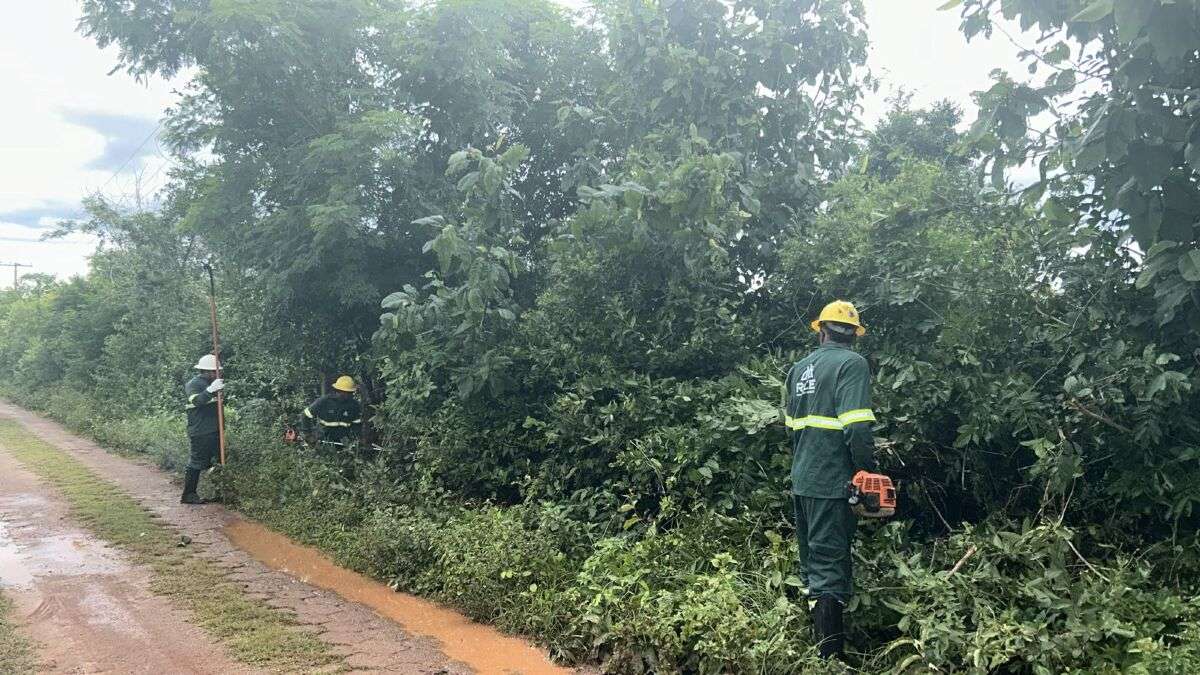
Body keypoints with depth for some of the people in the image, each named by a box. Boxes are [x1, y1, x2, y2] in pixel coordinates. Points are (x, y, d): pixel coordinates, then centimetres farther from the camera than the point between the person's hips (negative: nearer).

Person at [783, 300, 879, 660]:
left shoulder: (799, 368, 13)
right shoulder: (852, 364, -8)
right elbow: (856, 427, -19)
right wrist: (868, 471, -8)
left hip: (801, 482, 7)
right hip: (832, 483, -7)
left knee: (812, 565, 16)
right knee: (830, 568, -5)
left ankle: (815, 644, 24)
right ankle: (831, 657, -4)